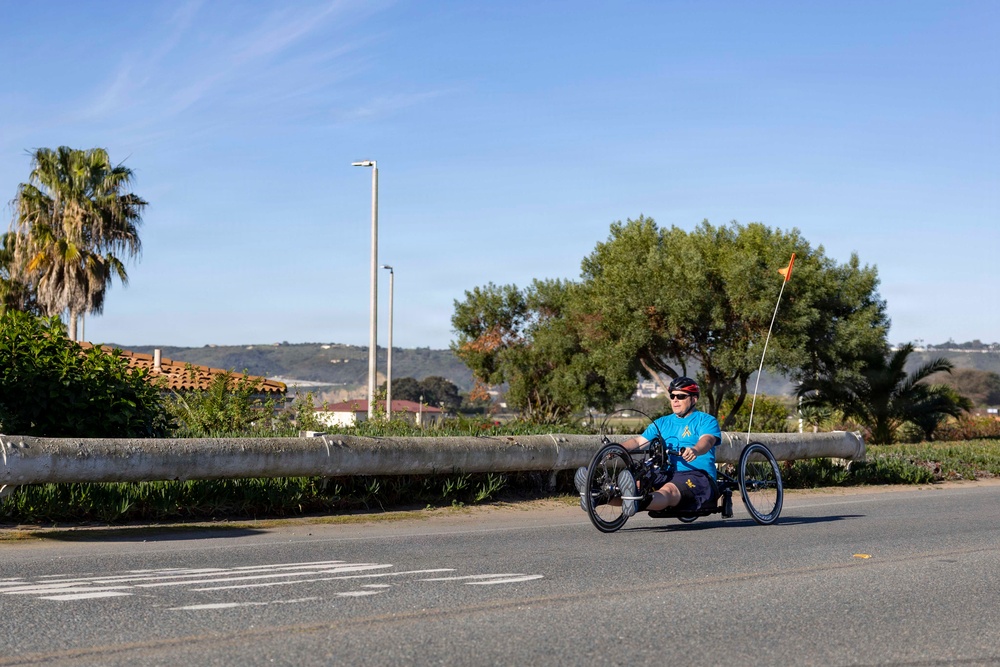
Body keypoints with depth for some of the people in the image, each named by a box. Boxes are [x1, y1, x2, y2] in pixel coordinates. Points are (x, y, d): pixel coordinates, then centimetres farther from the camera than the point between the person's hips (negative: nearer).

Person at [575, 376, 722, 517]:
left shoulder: (706, 421, 7)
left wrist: (695, 450, -39)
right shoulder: (662, 423, 25)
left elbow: (707, 440, -14)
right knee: (638, 485, -23)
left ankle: (638, 502, -70)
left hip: (697, 475, -6)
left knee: (668, 490, -38)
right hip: (666, 474, 6)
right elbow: (638, 441, 14)